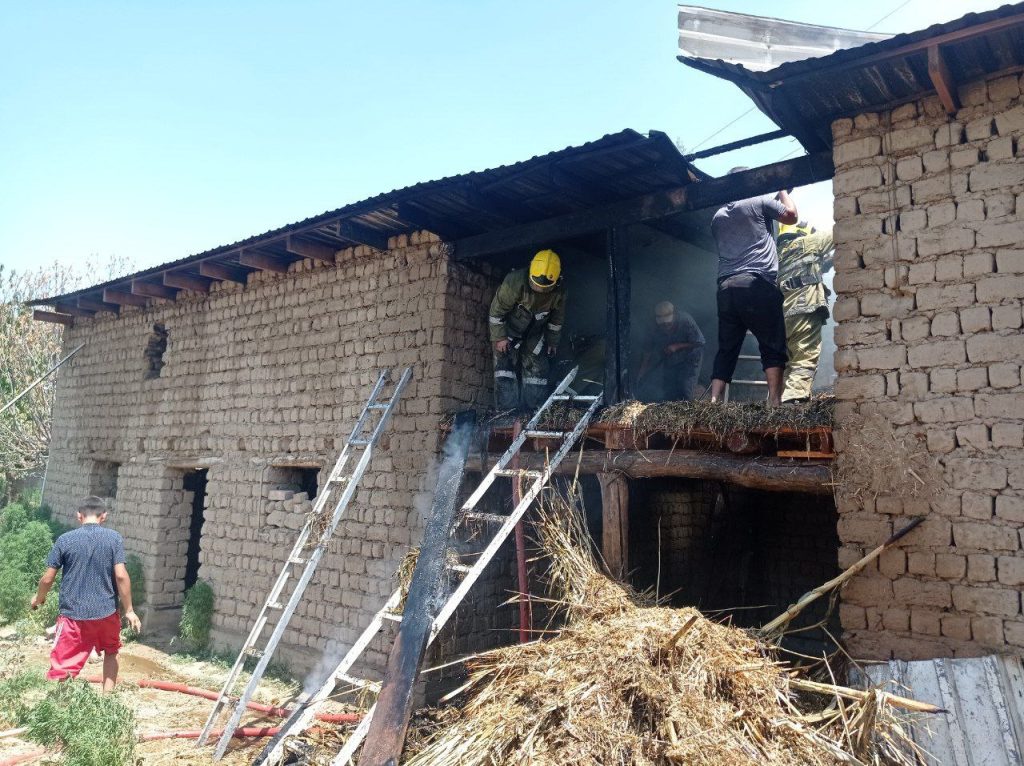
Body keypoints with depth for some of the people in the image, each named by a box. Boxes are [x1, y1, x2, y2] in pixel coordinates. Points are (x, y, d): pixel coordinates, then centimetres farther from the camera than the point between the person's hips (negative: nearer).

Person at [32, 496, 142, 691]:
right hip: (106, 612, 1)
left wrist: (38, 598, 22)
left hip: (73, 614, -1)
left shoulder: (65, 540, -4)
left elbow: (47, 579, 0)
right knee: (111, 652, 25)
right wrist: (129, 610, -3)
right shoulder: (114, 538, -6)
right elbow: (121, 575, -11)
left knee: (61, 667, 3)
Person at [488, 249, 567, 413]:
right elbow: (497, 310, -22)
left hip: (535, 334, 4)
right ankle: (507, 410, -13)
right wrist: (499, 337, -19)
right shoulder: (515, 282, -33)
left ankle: (534, 410, 5)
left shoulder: (559, 292, -18)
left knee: (537, 368, -2)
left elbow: (557, 318, 1)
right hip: (509, 330, -3)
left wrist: (553, 341, 8)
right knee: (505, 366, -14)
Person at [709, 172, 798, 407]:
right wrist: (782, 191, 32)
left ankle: (714, 403, -3)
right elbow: (791, 215, 14)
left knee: (726, 350, 6)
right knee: (773, 347, -2)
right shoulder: (759, 201, 7)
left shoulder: (718, 216, 22)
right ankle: (774, 403, -11)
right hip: (757, 284, -5)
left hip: (726, 288, 5)